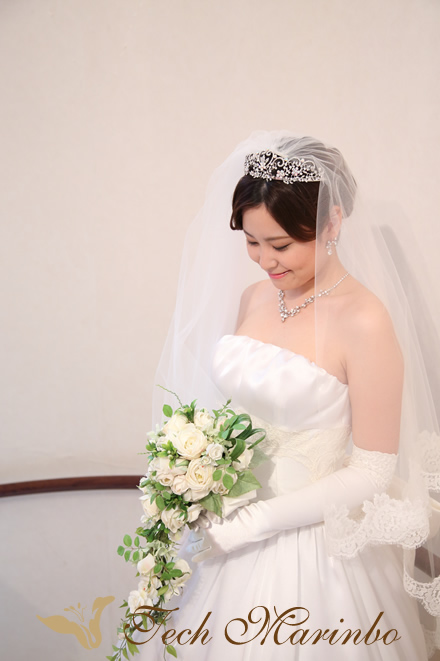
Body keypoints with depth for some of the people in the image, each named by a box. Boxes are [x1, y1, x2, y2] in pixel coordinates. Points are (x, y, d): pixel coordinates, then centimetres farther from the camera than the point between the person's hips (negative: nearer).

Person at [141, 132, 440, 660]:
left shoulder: (364, 322, -20)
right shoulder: (254, 296, 0)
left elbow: (372, 472, -18)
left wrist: (249, 525, -18)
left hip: (311, 546, -6)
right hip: (227, 534, 6)